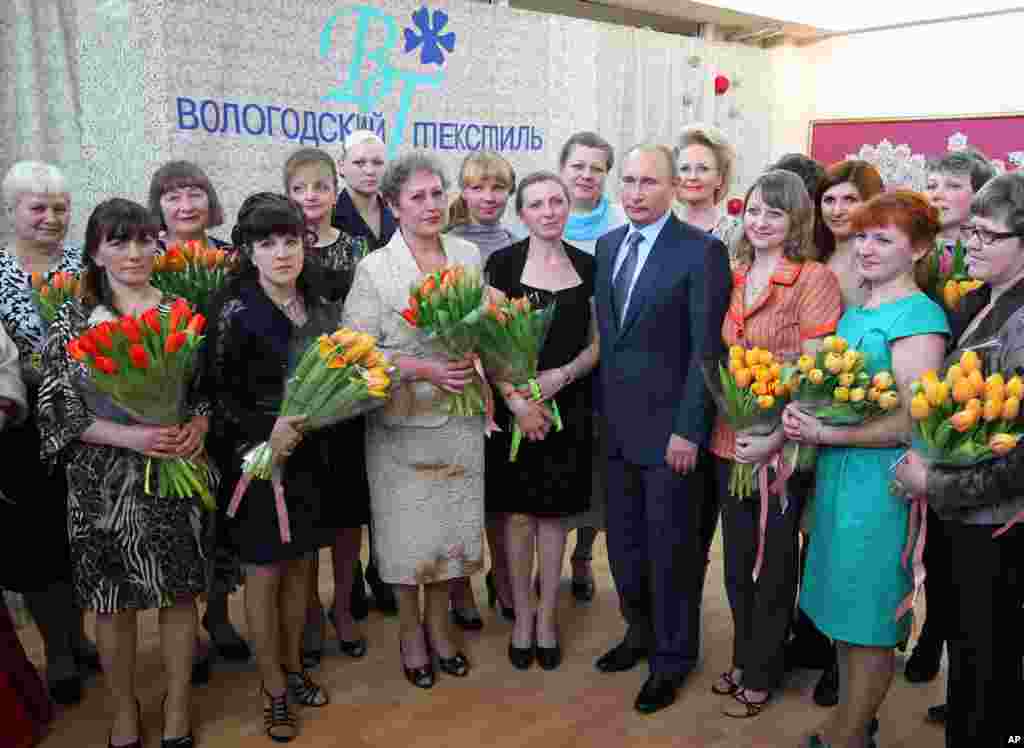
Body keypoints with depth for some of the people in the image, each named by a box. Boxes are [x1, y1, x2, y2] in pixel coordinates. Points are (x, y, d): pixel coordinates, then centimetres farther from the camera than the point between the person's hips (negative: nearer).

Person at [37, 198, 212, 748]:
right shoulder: (72, 321, -3)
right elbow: (60, 410, -5)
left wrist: (198, 423, -14)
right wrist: (128, 436, -19)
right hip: (104, 482, -1)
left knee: (179, 592, 10)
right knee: (113, 601, 11)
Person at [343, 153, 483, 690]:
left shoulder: (468, 255, 5)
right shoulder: (374, 269, -8)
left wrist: (476, 356, -6)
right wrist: (425, 369, -19)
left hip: (461, 420, 4)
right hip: (402, 423, -3)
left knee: (456, 525, 11)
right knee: (409, 532, 7)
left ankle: (438, 624, 34)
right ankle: (410, 630, 30)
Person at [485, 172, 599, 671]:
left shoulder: (588, 266, 5)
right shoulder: (503, 263, -3)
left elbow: (598, 342, 7)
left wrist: (561, 375, -11)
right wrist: (516, 399, -16)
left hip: (568, 406, 2)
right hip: (514, 405, -2)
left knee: (554, 513, 10)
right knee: (519, 512, 6)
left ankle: (547, 616, 24)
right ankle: (522, 615, 23)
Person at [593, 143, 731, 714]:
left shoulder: (702, 251, -11)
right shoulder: (608, 245, 9)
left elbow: (707, 349, -13)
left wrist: (688, 430, -16)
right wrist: (601, 409, 8)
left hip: (670, 429, -6)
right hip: (616, 425, 6)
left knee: (670, 550, 8)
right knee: (624, 544, 17)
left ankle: (673, 656, 28)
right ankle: (640, 632, 39)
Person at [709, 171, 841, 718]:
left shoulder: (814, 278, -12)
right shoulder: (732, 277, 6)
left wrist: (777, 438, -23)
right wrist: (720, 424, 4)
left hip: (782, 445, -5)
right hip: (729, 441, 5)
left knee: (775, 561, 12)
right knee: (736, 560, 17)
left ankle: (762, 673, 30)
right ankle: (743, 658, 38)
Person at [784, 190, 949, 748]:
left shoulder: (919, 316, -13)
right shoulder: (855, 311, 12)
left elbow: (911, 421, -18)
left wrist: (826, 434, -20)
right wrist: (802, 414, -1)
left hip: (880, 480, -8)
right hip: (836, 471, 8)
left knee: (869, 618, 6)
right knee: (845, 608, 18)